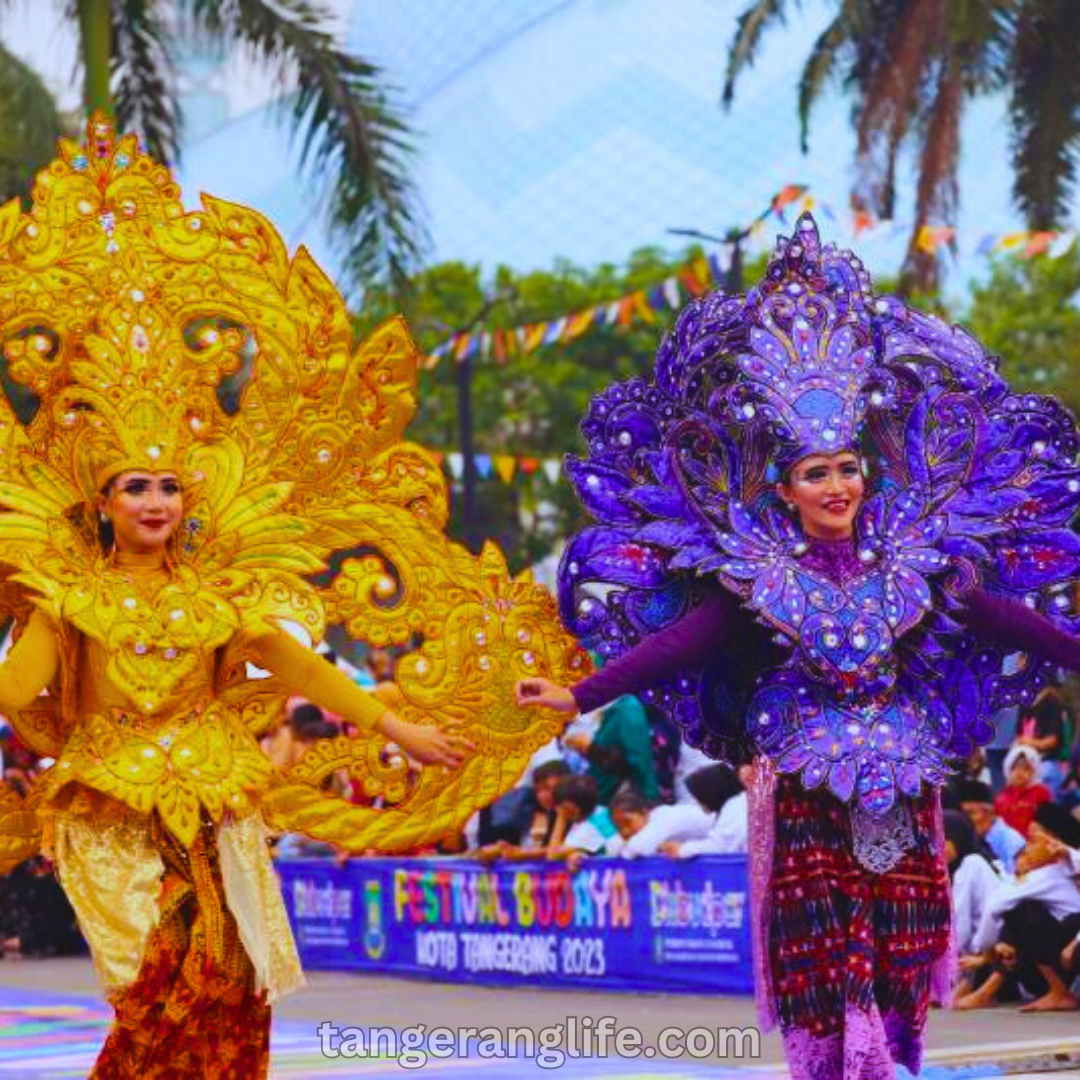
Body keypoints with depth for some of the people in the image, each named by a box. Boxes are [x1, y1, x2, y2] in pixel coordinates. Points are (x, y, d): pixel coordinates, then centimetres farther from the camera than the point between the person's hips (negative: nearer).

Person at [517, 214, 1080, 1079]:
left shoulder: (915, 563, 4)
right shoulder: (758, 579, -3)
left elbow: (1005, 619, 5)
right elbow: (681, 642, -9)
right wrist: (582, 697, -19)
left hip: (902, 794, 2)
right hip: (806, 800, -2)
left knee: (896, 982, 3)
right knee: (826, 983, -5)